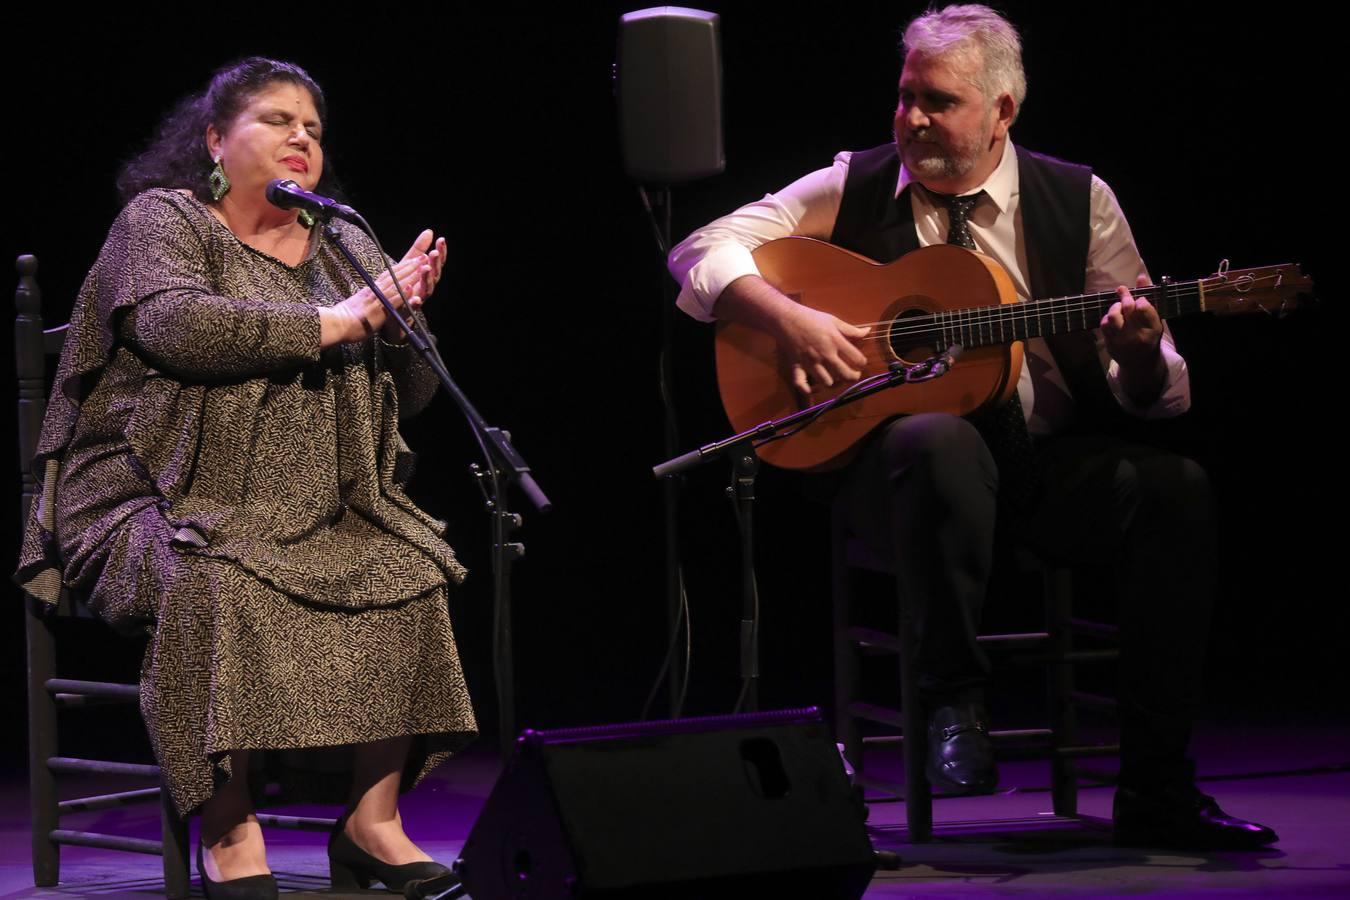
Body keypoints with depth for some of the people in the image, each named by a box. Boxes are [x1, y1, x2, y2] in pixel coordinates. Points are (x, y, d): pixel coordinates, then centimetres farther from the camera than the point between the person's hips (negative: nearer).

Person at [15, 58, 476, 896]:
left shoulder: (346, 249, 19)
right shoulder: (162, 220, 3)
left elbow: (407, 397, 16)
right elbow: (173, 325, -19)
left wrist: (401, 317, -6)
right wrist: (334, 323, -17)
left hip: (314, 518, 5)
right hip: (159, 504, -5)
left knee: (410, 574, -21)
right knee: (216, 587, -35)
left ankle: (372, 822, -16)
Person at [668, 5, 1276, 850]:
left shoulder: (1079, 201, 7)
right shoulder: (853, 189, 5)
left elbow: (1157, 392, 6)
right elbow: (704, 251, 2)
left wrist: (1140, 356, -19)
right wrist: (790, 320, -16)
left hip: (1050, 460, 2)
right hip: (893, 455, -2)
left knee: (1174, 489, -27)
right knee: (939, 442, -38)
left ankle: (1156, 793, -20)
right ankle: (955, 700, -22)